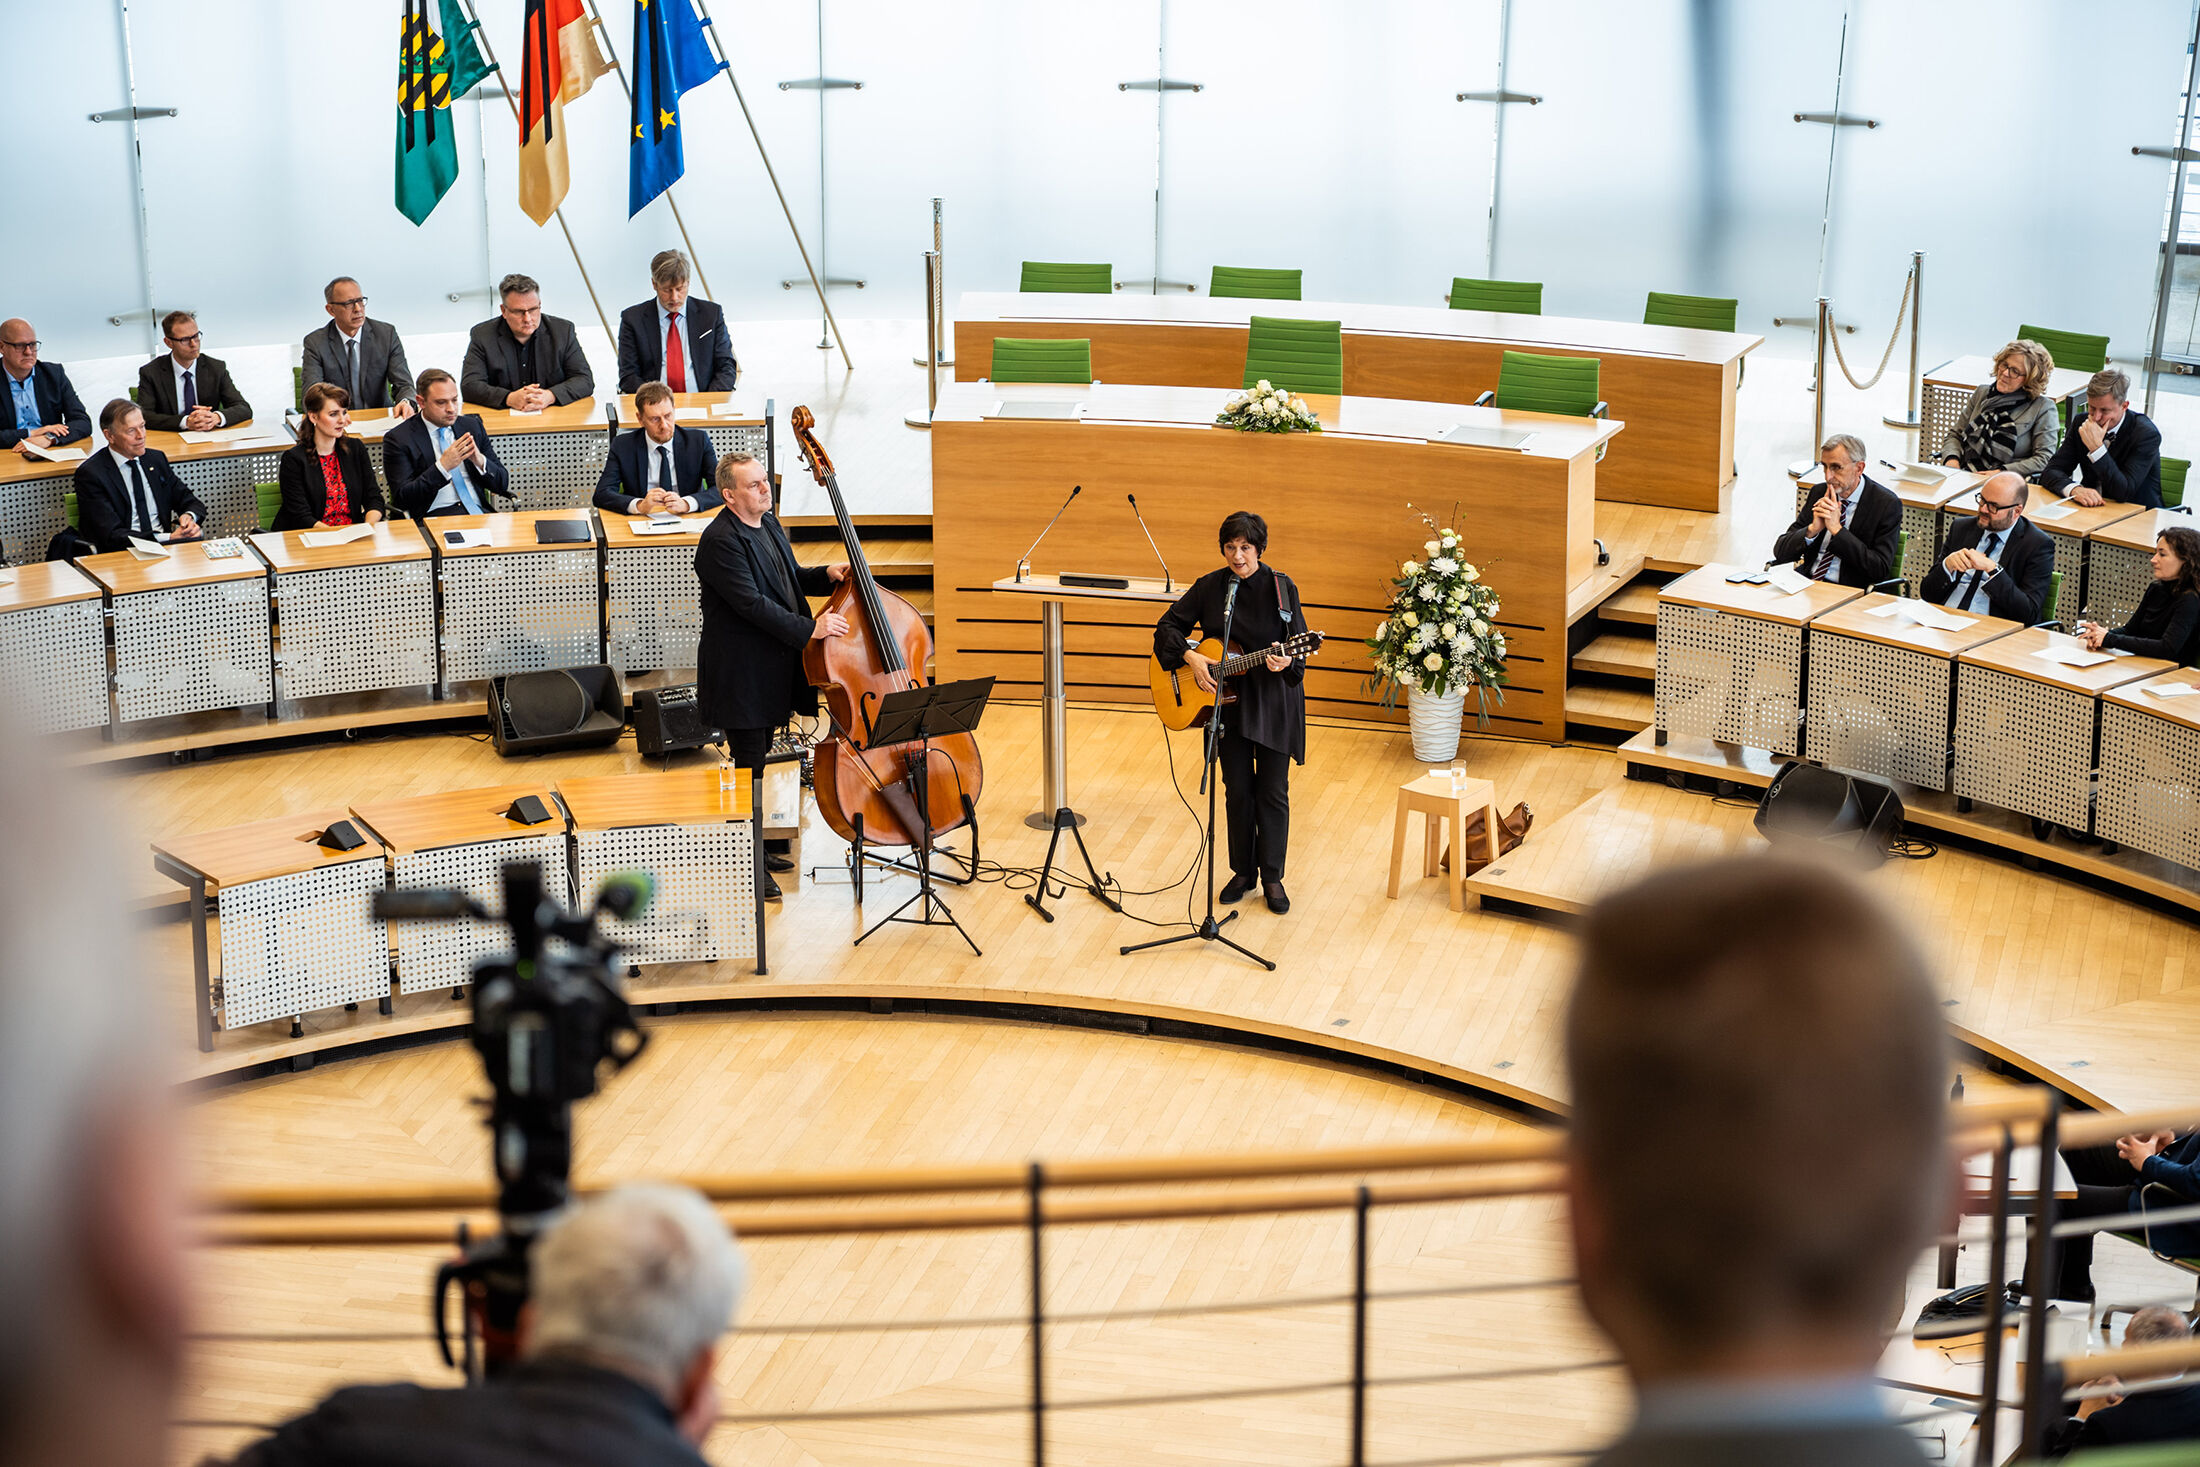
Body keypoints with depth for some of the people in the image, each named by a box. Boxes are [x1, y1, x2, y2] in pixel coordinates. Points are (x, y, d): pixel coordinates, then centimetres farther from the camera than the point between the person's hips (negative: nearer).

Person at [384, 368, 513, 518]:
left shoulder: (472, 426, 15)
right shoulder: (397, 439, 2)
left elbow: (502, 484, 14)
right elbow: (402, 499, -7)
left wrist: (480, 460, -8)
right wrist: (442, 466, -17)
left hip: (478, 512, 5)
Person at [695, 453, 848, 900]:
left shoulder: (768, 524, 11)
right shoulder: (721, 541, -20)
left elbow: (787, 578, 22)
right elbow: (752, 603, -26)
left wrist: (826, 575, 3)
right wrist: (809, 629, -28)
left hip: (772, 668, 9)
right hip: (740, 674, -9)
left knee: (756, 757, 18)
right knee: (749, 763, -3)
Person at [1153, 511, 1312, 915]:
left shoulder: (1281, 588, -7)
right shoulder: (1209, 587, -2)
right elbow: (1168, 627, 4)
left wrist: (1287, 661, -29)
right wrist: (1191, 658, -13)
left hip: (1275, 702, -2)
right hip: (1228, 702, 2)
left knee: (1273, 791, 2)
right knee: (1238, 790, 8)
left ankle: (1272, 877, 14)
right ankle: (1243, 872, 22)